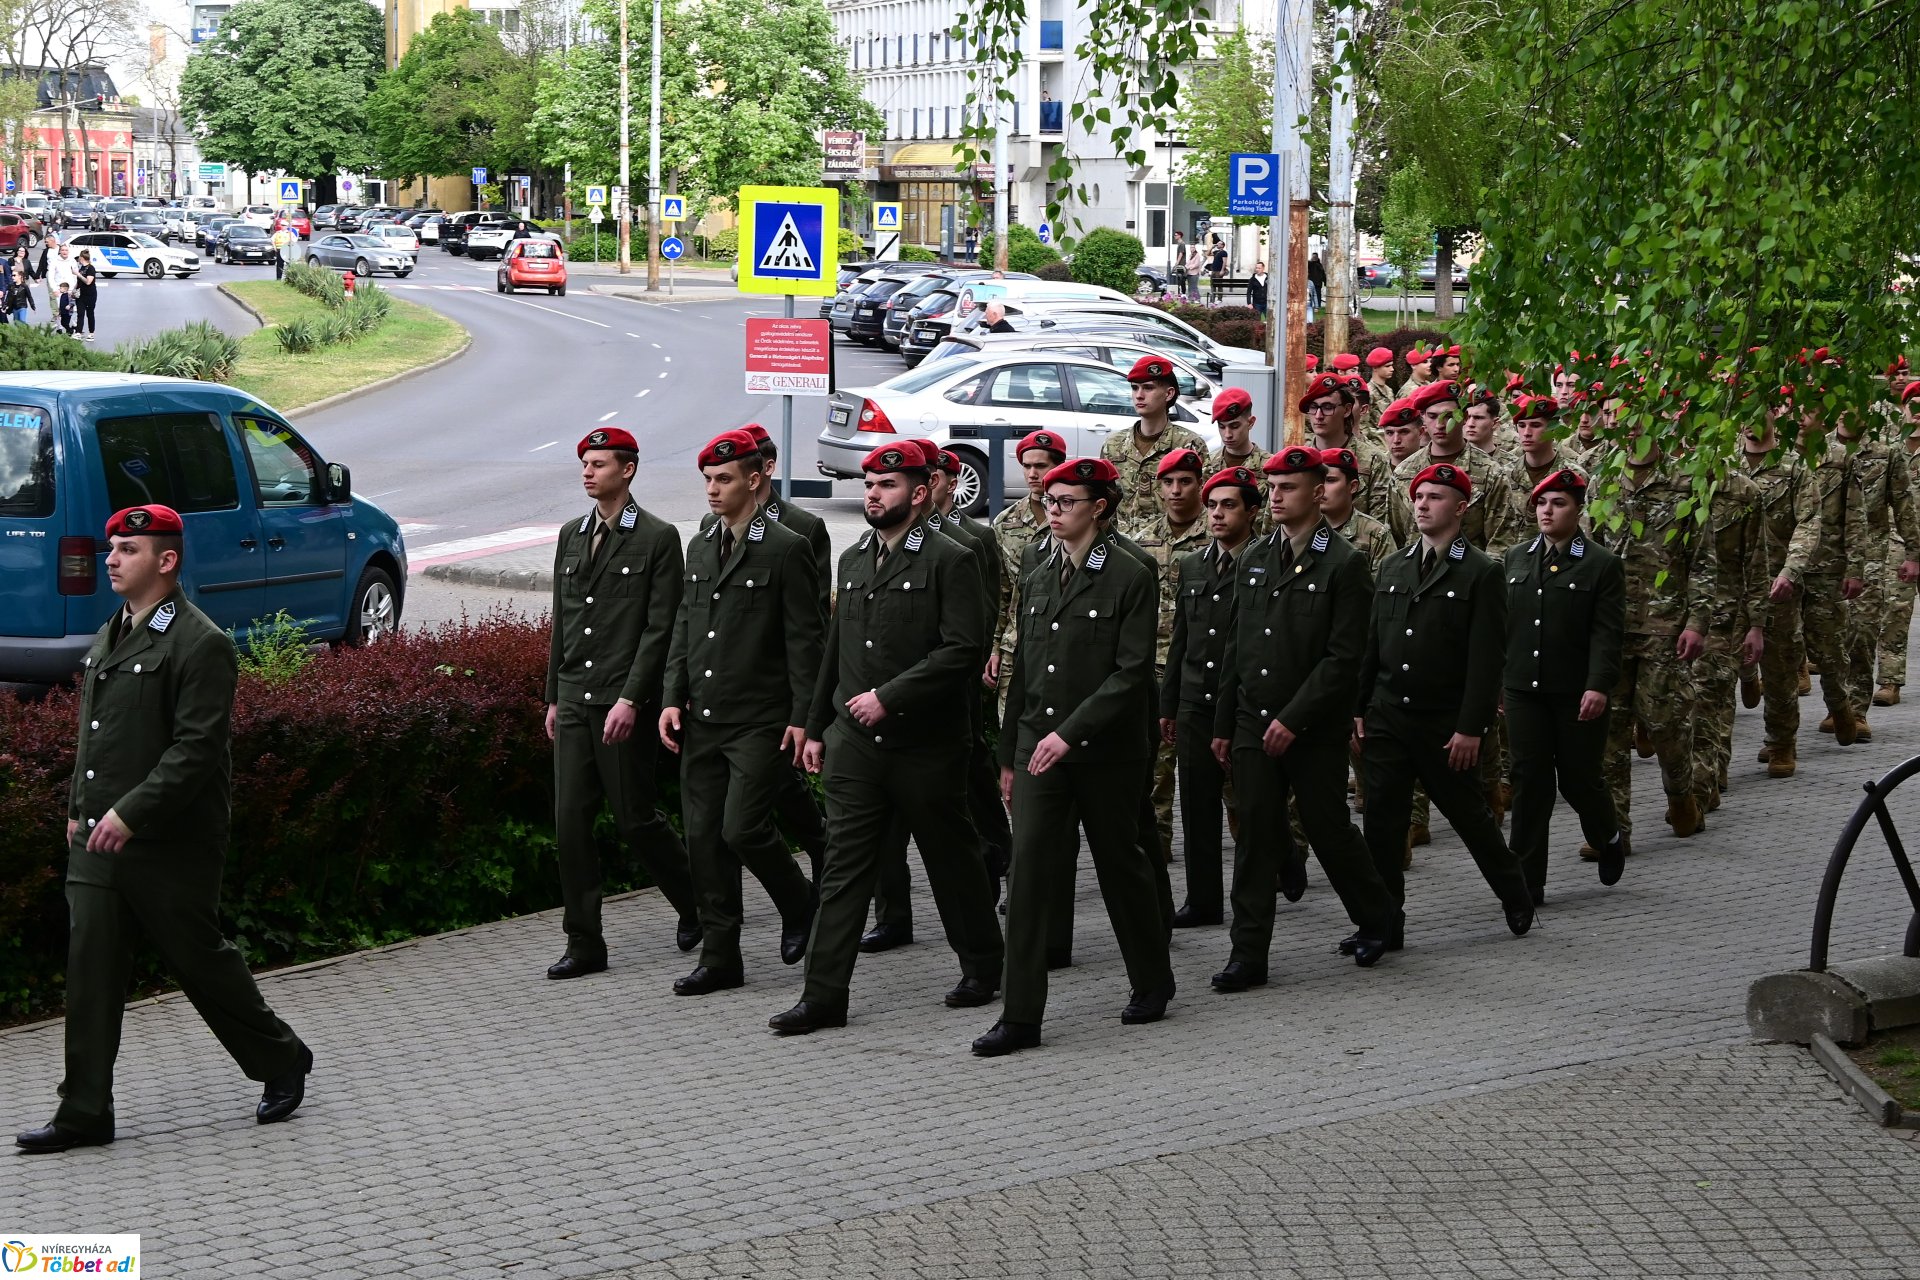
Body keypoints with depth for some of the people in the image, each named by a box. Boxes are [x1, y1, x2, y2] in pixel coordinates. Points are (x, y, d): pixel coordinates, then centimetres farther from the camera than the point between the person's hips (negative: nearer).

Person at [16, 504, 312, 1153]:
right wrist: (79, 807, 17)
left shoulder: (201, 644, -13)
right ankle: (84, 1113, 7)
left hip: (169, 846, -7)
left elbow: (197, 748, -19)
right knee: (90, 971, 3)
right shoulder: (110, 636, 14)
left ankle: (282, 1062, 25)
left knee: (202, 959, 4)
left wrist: (131, 813, -23)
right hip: (98, 838, 8)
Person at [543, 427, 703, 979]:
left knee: (635, 819, -1)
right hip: (574, 701, 6)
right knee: (570, 822, 1)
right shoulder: (571, 535, 14)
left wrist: (630, 698, -17)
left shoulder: (658, 538, -6)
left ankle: (696, 905, 24)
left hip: (624, 705, -6)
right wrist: (553, 696, 17)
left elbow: (660, 628, -10)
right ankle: (584, 944, 6)